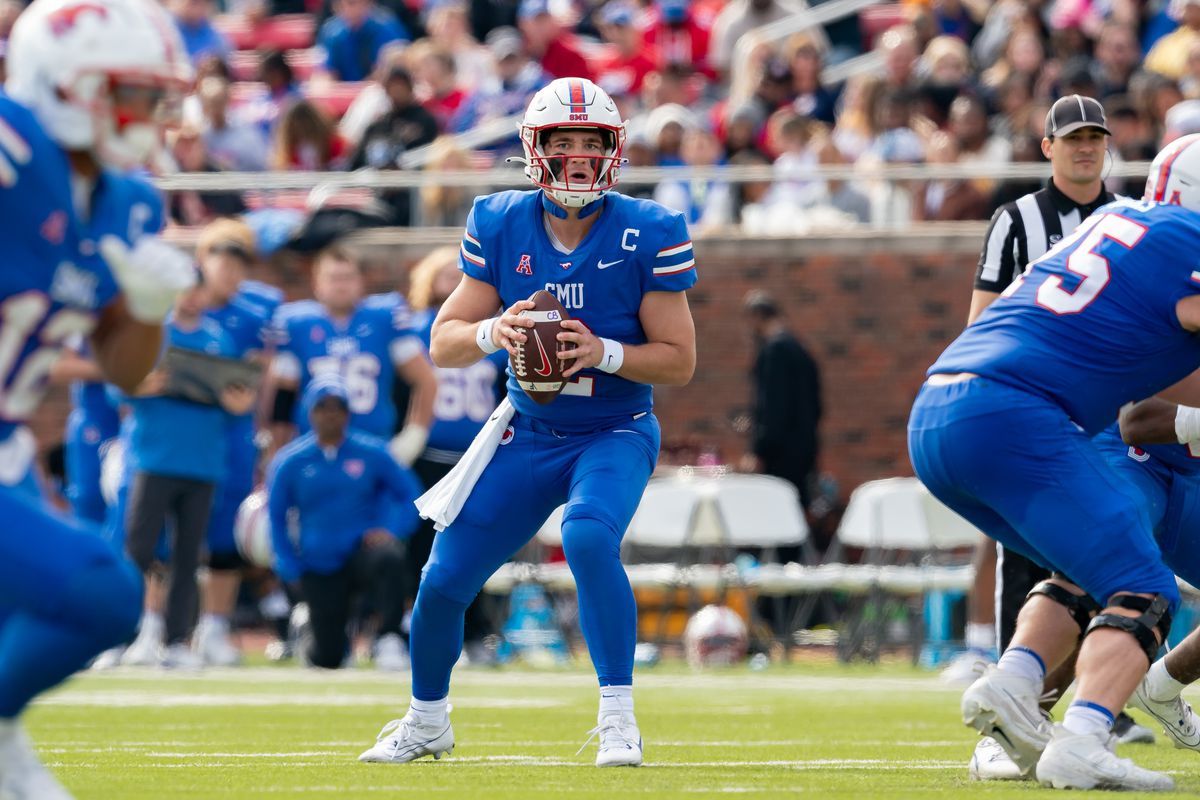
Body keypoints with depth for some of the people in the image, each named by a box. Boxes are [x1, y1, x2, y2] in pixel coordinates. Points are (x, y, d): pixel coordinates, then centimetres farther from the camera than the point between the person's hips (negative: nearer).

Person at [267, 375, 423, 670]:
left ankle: (388, 640, -27)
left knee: (388, 557, -39)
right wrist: (291, 569, -1)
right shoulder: (289, 462, -1)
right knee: (328, 660, -2)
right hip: (319, 566, 1)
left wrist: (391, 530, -14)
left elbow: (411, 495, 4)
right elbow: (276, 518, 7)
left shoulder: (372, 454, -3)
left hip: (364, 550, -1)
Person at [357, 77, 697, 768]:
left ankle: (619, 718, -23)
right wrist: (493, 332, -24)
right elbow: (443, 343, -2)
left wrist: (604, 353, -28)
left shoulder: (646, 234, -14)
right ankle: (426, 722, 31)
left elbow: (680, 360, -11)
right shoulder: (501, 226, -6)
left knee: (589, 538, -34)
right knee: (444, 583, 3)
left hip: (615, 435, -3)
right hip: (528, 433, 4)